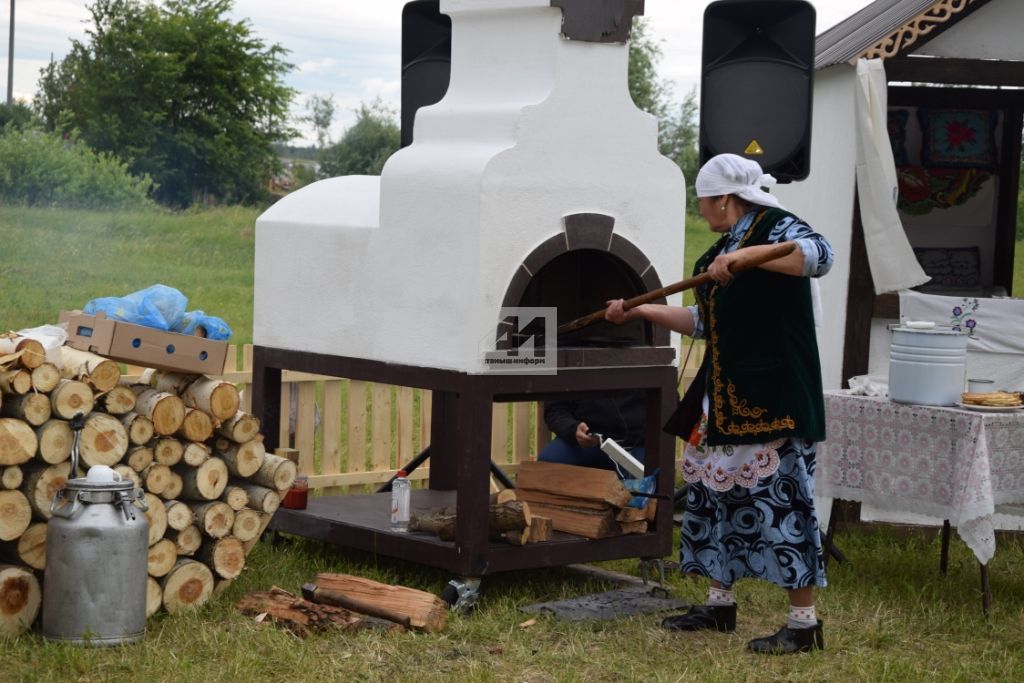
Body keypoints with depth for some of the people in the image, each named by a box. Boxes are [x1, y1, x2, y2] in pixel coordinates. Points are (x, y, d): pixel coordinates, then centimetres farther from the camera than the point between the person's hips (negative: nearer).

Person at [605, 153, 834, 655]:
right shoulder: (726, 246, 18)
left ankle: (803, 623, -4)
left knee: (779, 497, -9)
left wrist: (747, 256, -37)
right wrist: (641, 310, 26)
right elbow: (704, 322, 24)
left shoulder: (774, 227, -8)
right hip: (724, 397, 10)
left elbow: (820, 255, -29)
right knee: (716, 490, 13)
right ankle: (719, 603, 25)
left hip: (771, 398, -10)